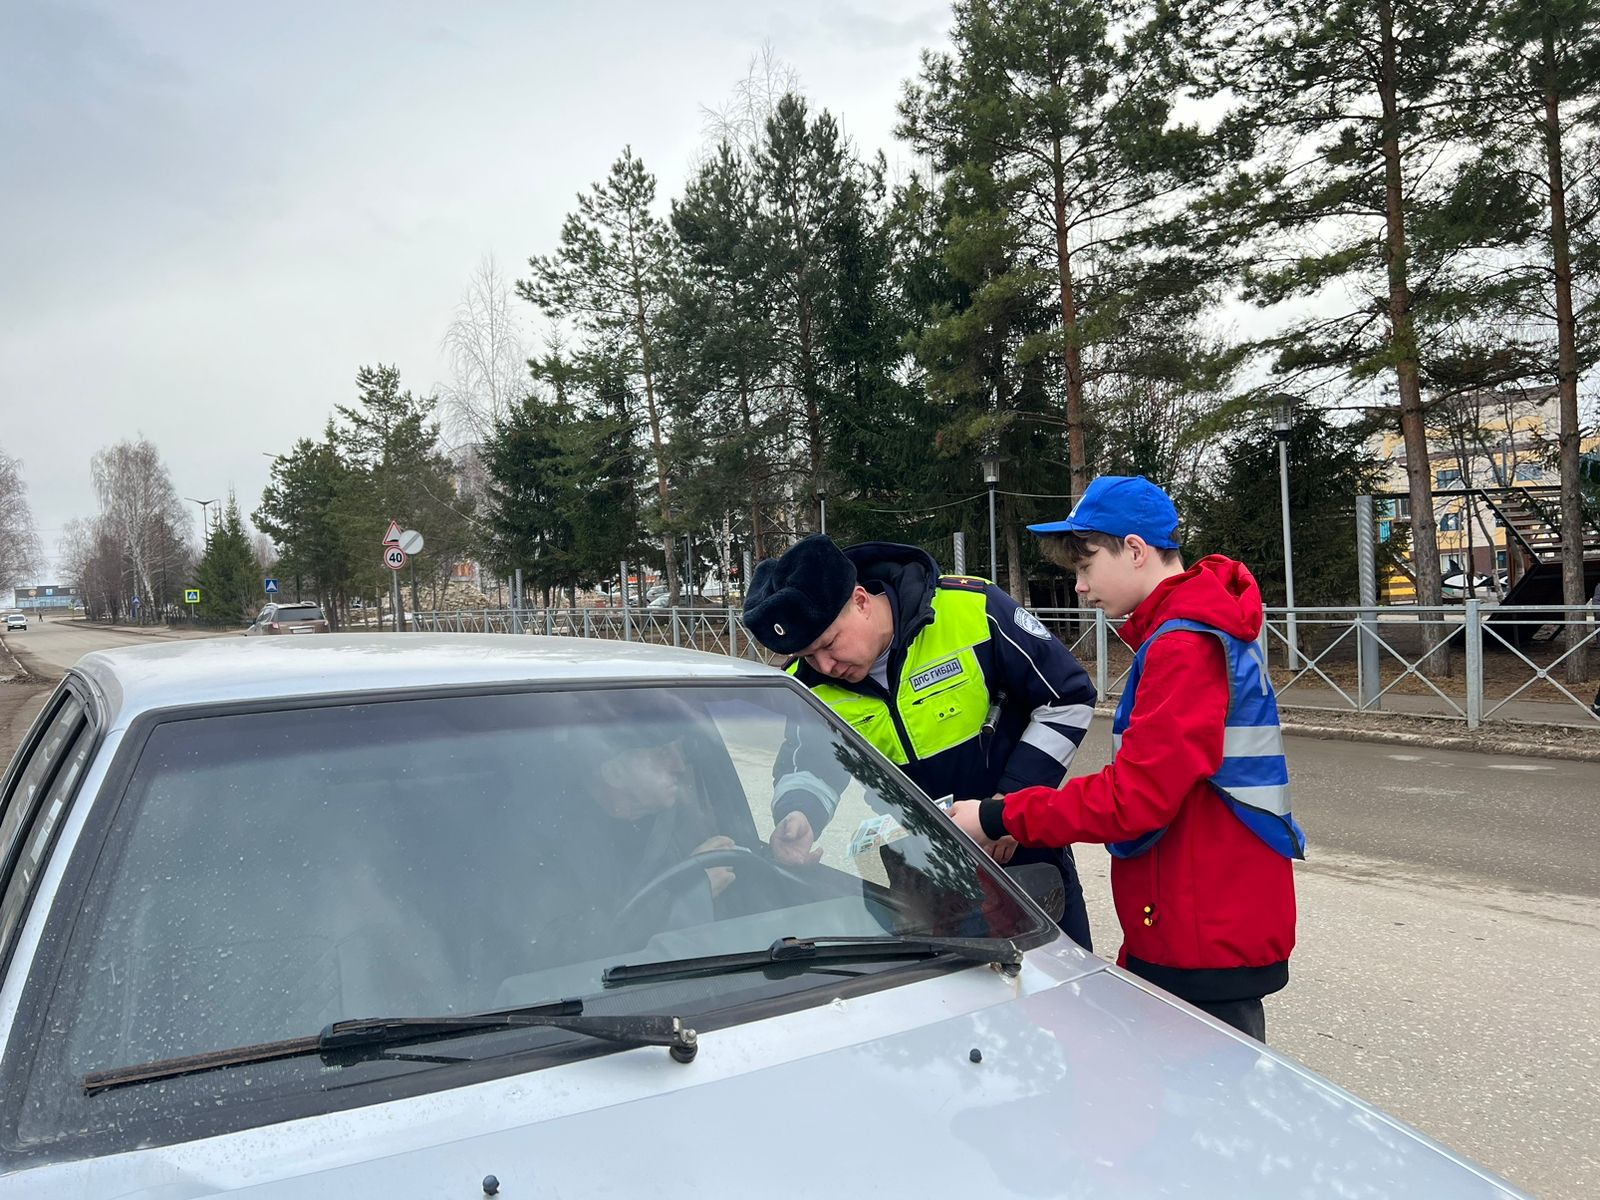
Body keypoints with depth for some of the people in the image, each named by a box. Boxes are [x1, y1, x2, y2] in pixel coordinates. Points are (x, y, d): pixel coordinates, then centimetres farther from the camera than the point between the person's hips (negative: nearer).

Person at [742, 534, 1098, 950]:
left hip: (1024, 850, -2)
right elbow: (807, 768, -5)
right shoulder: (810, 684, -11)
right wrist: (797, 819, -30)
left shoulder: (974, 609, -22)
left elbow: (1069, 698, -15)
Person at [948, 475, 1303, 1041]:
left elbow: (1133, 799, -24)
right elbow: (1150, 780, 17)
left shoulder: (1185, 647, -19)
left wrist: (1001, 819, -16)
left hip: (1210, 941, -9)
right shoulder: (1181, 630, 14)